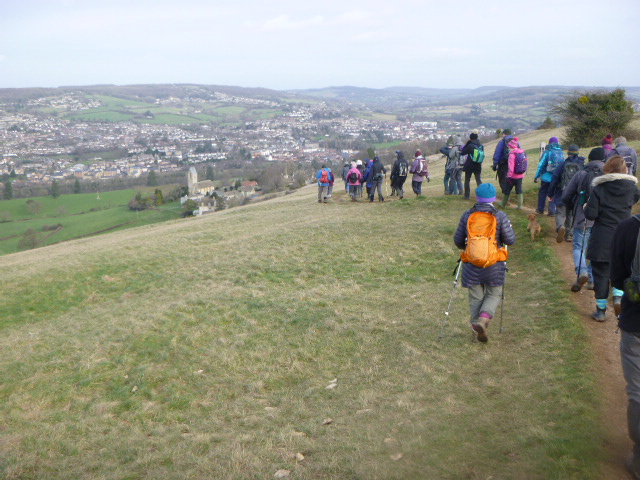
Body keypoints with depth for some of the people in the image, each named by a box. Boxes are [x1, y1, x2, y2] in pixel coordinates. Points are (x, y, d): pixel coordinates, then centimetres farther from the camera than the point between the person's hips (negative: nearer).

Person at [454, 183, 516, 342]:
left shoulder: (467, 215, -1)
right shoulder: (500, 216, -7)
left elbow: (458, 241, 3)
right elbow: (510, 240, -7)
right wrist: (509, 227, 14)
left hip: (471, 264, 1)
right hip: (494, 264, -1)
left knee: (475, 297, 15)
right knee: (494, 294, 13)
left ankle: (476, 324, 16)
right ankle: (484, 318, -10)